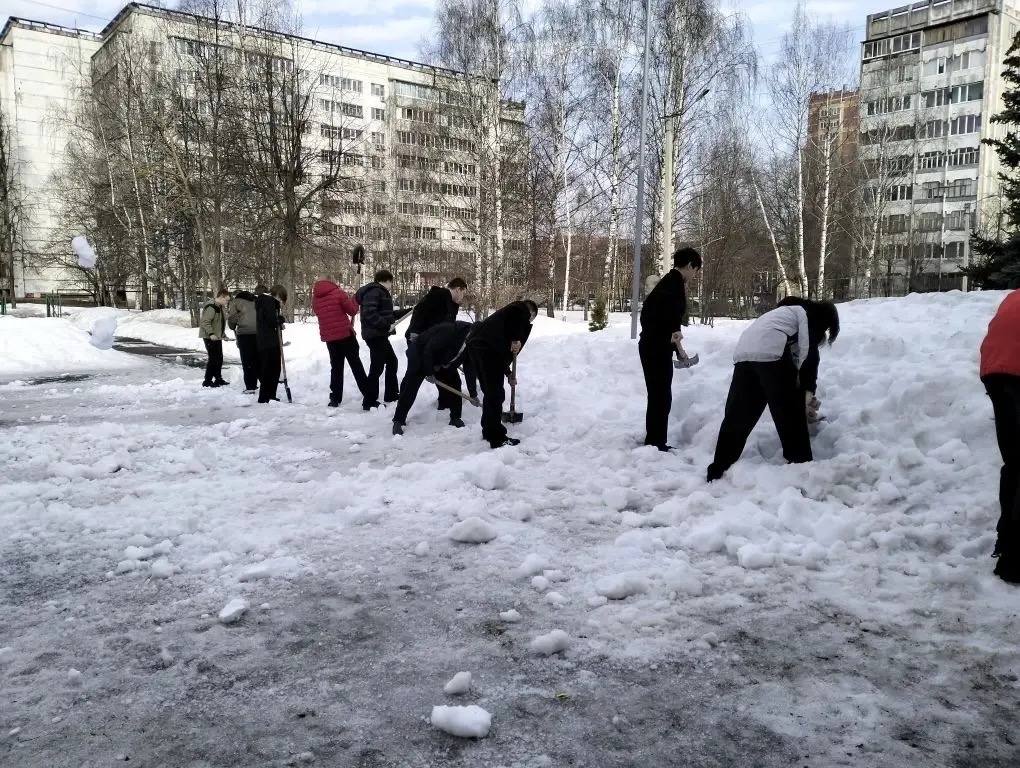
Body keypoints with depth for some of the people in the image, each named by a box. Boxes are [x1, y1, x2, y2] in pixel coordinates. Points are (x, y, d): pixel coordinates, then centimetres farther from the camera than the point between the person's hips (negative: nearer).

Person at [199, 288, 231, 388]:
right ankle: (207, 381, -2)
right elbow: (205, 322, -25)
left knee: (219, 358, 15)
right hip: (210, 337, -10)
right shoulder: (211, 307, -19)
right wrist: (211, 334, -32)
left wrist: (221, 334, 20)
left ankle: (218, 379, 26)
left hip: (217, 337, 10)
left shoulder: (219, 307, 14)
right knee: (213, 358, -8)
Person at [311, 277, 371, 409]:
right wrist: (354, 300, 15)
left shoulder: (315, 299, 9)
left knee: (336, 368, 15)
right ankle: (369, 400, -4)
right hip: (345, 334, -4)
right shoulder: (338, 293, -6)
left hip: (329, 338, 4)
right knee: (357, 366, -1)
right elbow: (352, 310, -4)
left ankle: (335, 399, 11)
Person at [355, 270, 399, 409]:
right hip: (375, 335, -11)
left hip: (379, 335, 11)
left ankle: (391, 394, 30)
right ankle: (370, 402, 0)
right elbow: (369, 314, -28)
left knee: (392, 361, 20)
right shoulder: (374, 292, -17)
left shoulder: (380, 292, 17)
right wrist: (387, 325, -24)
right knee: (377, 367, -7)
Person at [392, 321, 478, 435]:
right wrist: (429, 372, -24)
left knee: (454, 382, 0)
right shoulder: (449, 331, -35)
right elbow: (428, 350, -31)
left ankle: (455, 418, 10)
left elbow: (470, 369, -6)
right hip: (420, 354, -7)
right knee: (410, 387, -11)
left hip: (442, 362, 7)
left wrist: (473, 394, -7)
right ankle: (398, 421, -5)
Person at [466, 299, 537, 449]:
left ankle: (488, 431, 30)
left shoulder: (506, 311, 35)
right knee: (496, 393, -3)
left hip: (474, 343, 9)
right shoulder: (523, 309, 13)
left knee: (489, 391, 20)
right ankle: (497, 438, 1)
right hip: (488, 347, -9)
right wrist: (516, 339, -16)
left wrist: (508, 373, 40)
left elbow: (502, 351, 37)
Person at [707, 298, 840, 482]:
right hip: (770, 352, -8)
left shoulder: (794, 310, 37)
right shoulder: (814, 315, 13)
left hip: (743, 351, 8)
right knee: (790, 412, 5)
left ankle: (719, 470, 12)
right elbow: (808, 353, 3)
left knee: (737, 415, 10)